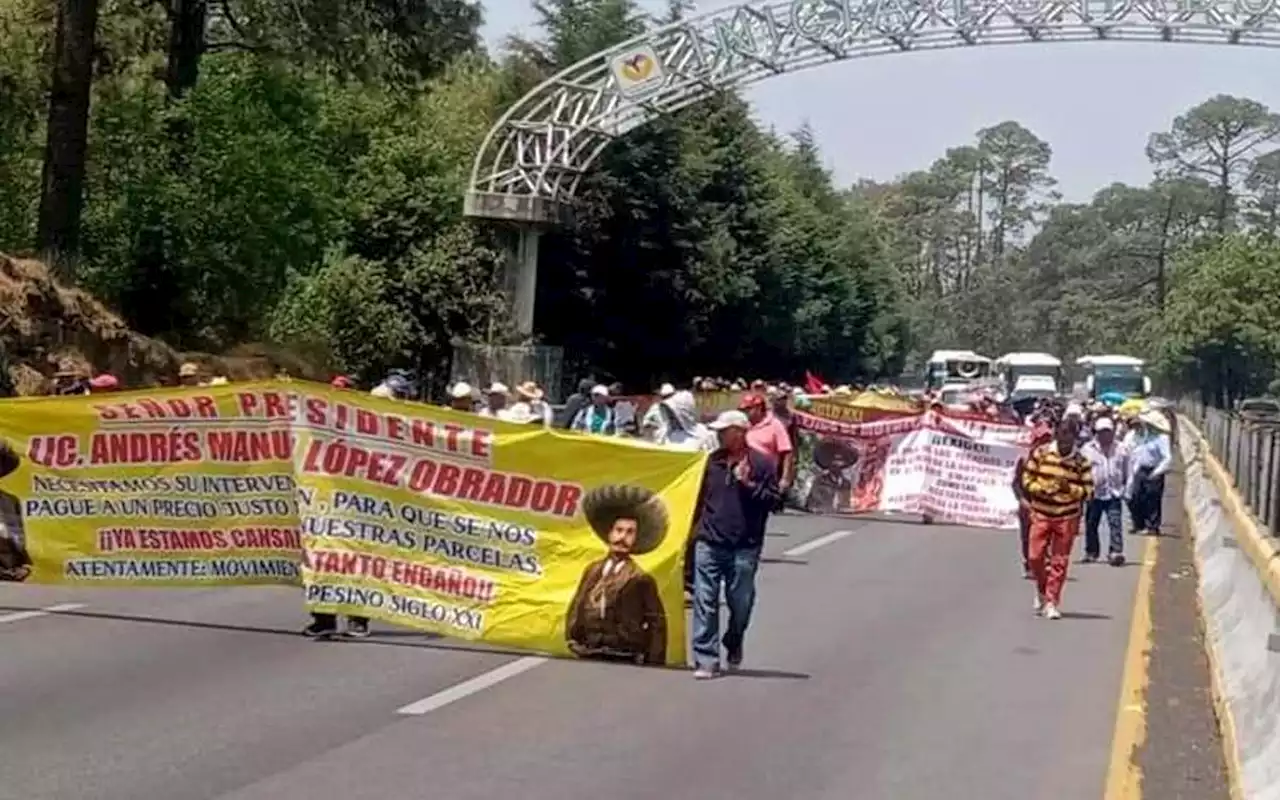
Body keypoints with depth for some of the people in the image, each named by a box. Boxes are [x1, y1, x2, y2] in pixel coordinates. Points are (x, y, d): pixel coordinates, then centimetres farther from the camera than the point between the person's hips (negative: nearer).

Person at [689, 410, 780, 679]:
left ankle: (733, 647, 36)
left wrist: (748, 484, -17)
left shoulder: (762, 464, -2)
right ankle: (706, 658, -1)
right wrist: (696, 527, 11)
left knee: (740, 603, 10)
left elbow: (772, 499, -5)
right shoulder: (713, 461, 10)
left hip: (744, 547, -2)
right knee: (705, 602, -4)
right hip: (709, 543, 2)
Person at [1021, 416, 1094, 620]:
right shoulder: (1040, 453, -3)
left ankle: (1051, 602, 11)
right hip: (1041, 513, 1)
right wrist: (1042, 488, -17)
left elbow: (1088, 489, -4)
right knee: (1035, 557, 0)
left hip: (1067, 517, -1)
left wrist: (1069, 488, -21)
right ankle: (1042, 590, 28)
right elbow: (1027, 479, 0)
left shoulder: (1081, 462, -5)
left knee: (1059, 561, 2)